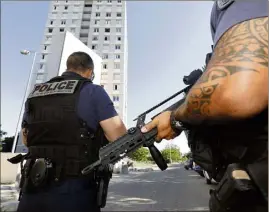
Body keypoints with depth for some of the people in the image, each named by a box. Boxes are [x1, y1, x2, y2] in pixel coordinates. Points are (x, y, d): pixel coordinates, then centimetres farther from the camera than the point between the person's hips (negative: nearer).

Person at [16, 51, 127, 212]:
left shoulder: (34, 94, 9)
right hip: (74, 192, -4)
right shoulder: (93, 91, -8)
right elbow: (119, 137, -13)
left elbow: (27, 140, 20)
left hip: (32, 191, 5)